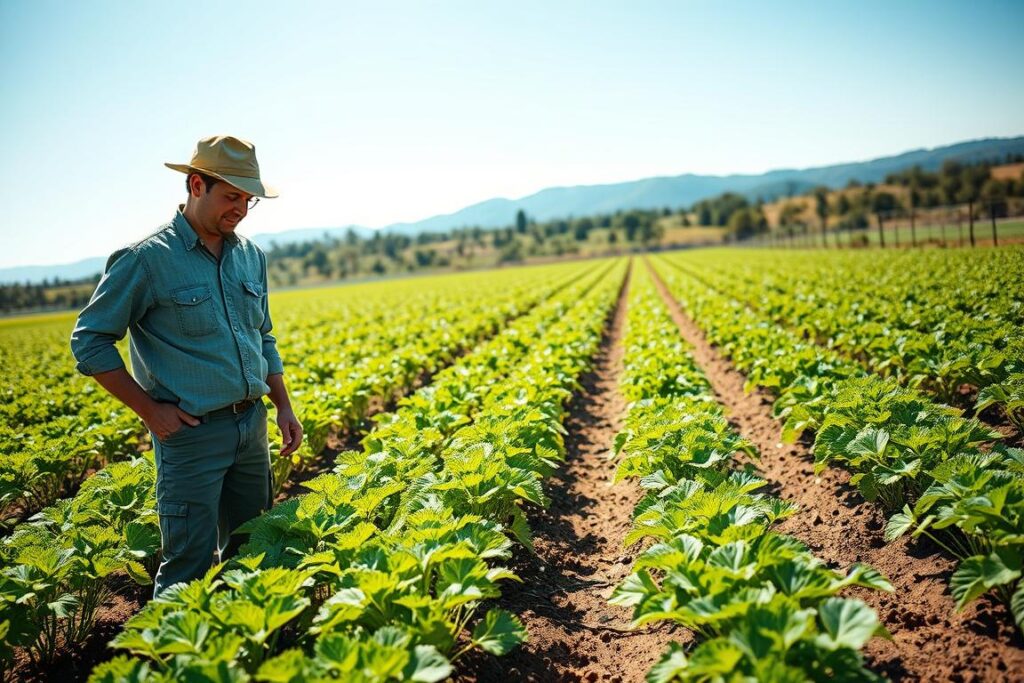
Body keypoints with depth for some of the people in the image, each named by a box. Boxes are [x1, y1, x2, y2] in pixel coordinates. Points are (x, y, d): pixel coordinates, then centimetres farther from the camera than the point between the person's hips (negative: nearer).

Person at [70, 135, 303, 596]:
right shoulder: (146, 259, -11)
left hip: (252, 423, 7)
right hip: (191, 432, -6)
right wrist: (149, 410, -12)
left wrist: (284, 407, 10)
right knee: (189, 566, -2)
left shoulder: (251, 256, 8)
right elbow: (89, 341, -7)